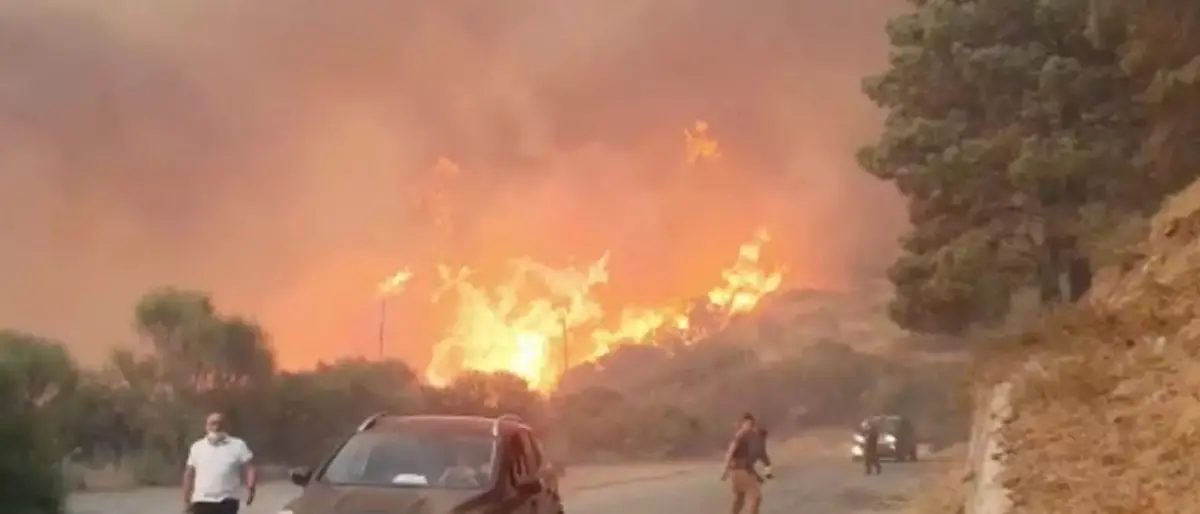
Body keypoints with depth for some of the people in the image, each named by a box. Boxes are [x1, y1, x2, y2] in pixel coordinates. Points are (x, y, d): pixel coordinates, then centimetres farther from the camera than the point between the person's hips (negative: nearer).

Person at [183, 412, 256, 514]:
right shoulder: (197, 447, 9)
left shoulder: (238, 445, 1)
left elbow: (250, 468, -3)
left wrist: (250, 488, -21)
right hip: (201, 501, 2)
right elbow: (189, 474, 13)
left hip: (227, 501, -2)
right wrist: (186, 499, 9)